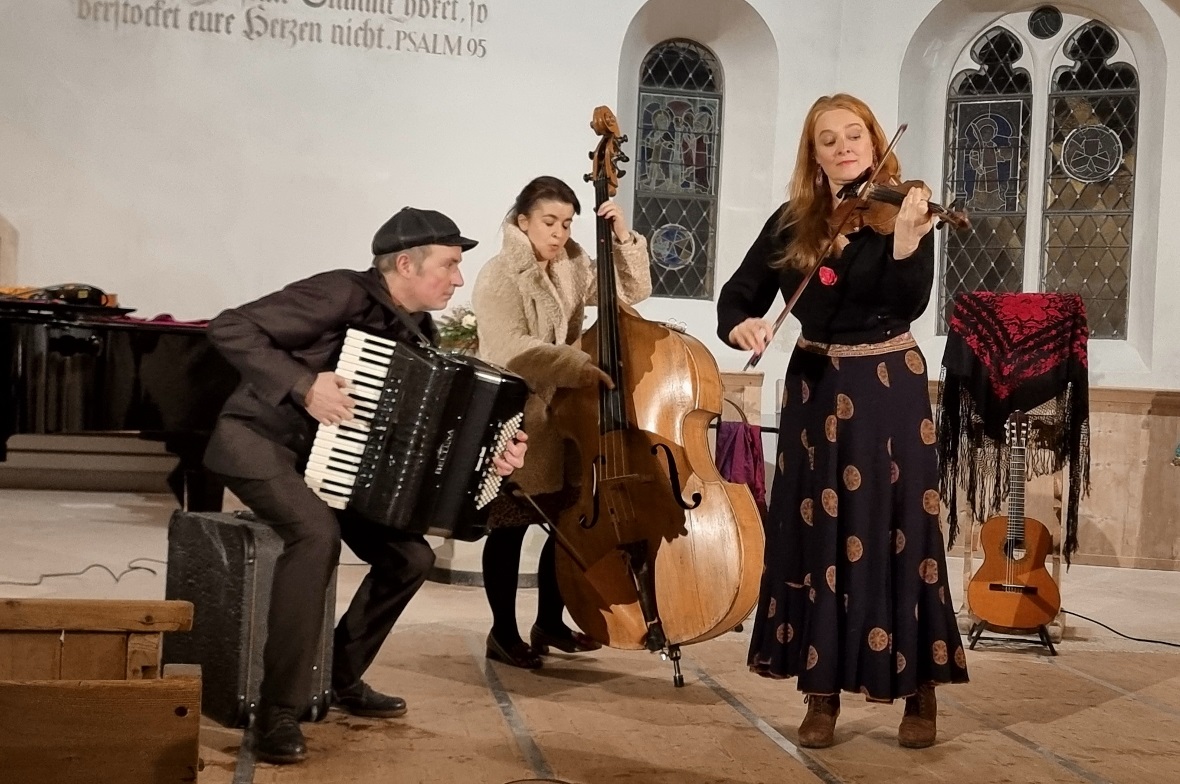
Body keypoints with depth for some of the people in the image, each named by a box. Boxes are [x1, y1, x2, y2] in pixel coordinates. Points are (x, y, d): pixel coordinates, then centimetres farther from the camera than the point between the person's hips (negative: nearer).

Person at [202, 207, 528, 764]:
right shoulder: (341, 294, -20)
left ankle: (344, 676, 20)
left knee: (411, 556, -2)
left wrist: (496, 451, -10)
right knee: (317, 532, -35)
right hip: (261, 440, -8)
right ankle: (279, 711, -27)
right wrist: (303, 385, -32)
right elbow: (229, 329, -24)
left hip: (331, 460, 8)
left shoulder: (419, 333, 4)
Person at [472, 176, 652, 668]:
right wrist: (579, 366, -31)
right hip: (513, 422, -7)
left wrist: (624, 238, -3)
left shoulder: (574, 268, 9)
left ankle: (550, 622, 25)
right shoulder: (500, 275, -12)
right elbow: (511, 350, -23)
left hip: (564, 418, 7)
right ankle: (504, 632, 14)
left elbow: (633, 290, 11)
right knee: (509, 529, 2)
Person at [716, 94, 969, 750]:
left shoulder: (899, 210, -5)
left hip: (889, 391, -3)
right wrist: (742, 326, -21)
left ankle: (922, 693, 11)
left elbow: (909, 305, -19)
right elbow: (738, 296, 2)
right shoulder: (791, 223, 4)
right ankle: (823, 694, 13)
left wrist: (907, 232, -34)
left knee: (899, 535, -1)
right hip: (815, 392, 3)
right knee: (816, 538, 4)